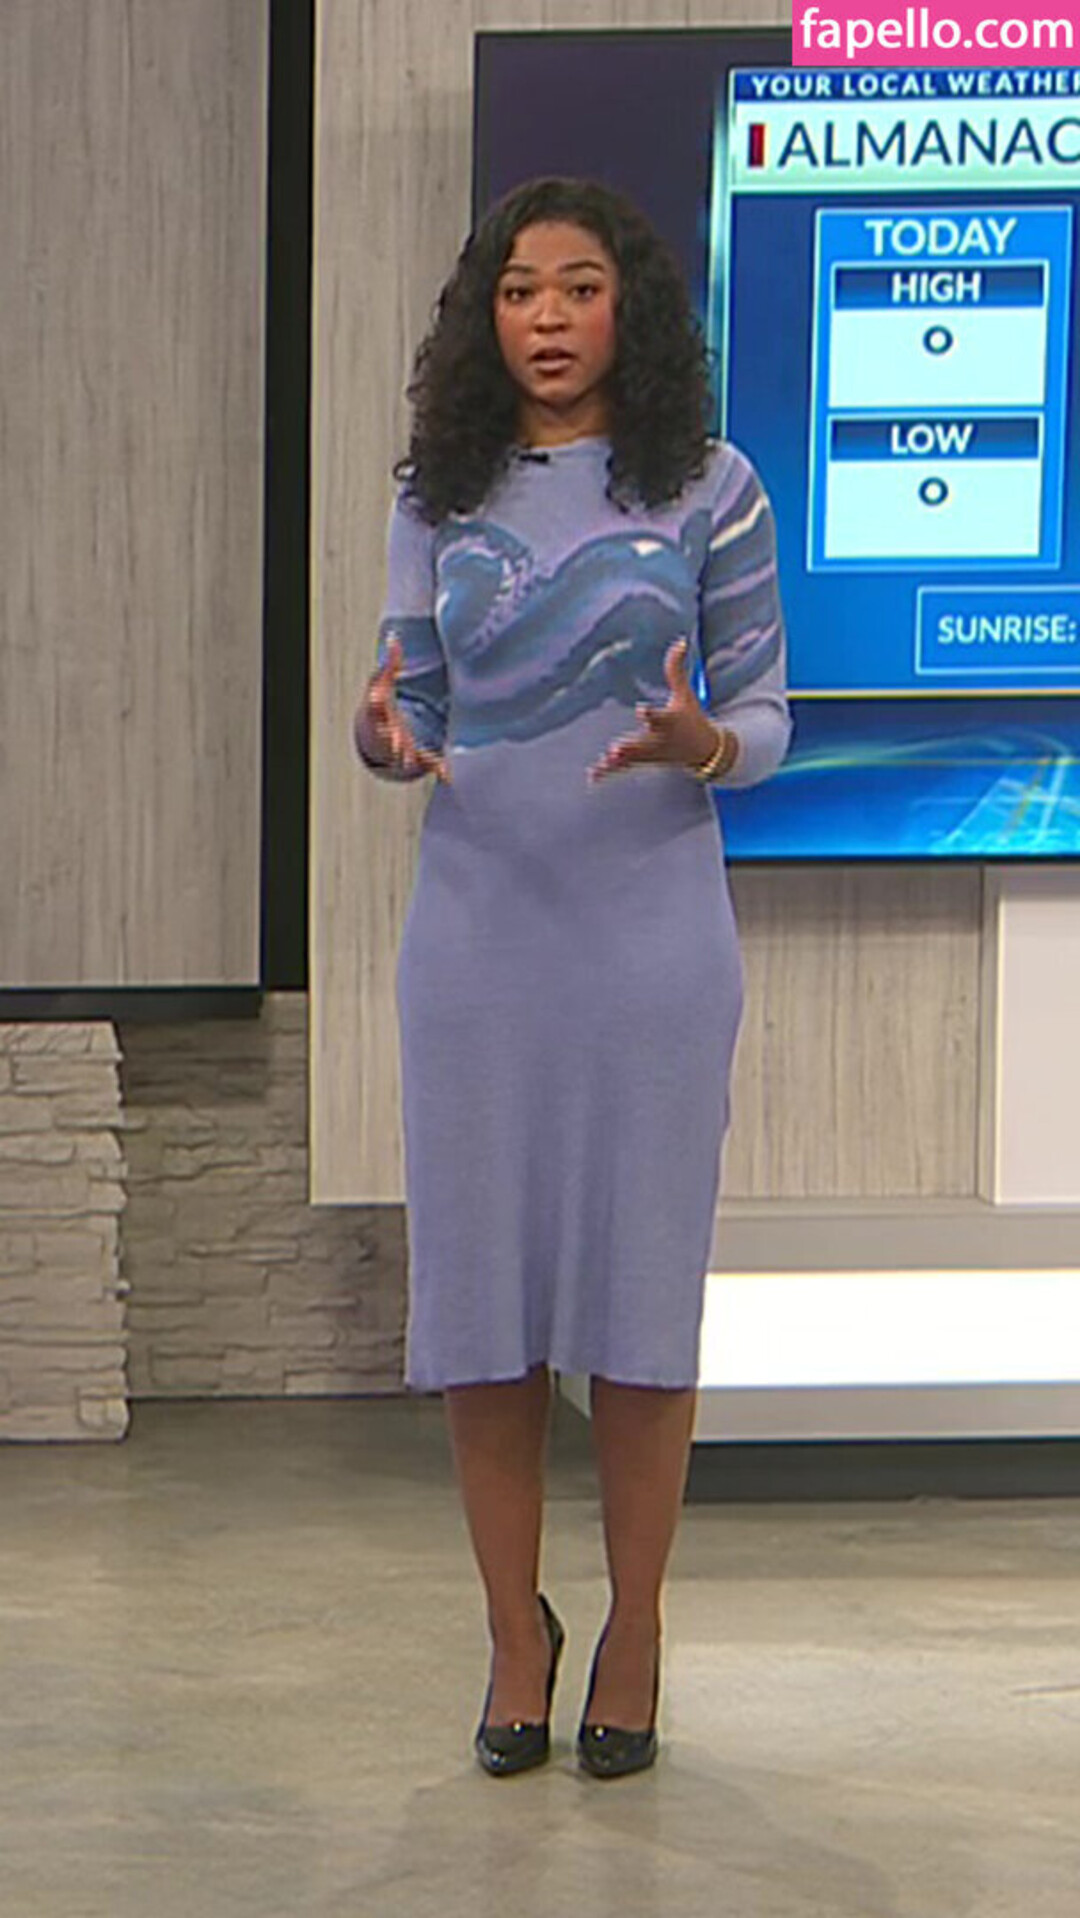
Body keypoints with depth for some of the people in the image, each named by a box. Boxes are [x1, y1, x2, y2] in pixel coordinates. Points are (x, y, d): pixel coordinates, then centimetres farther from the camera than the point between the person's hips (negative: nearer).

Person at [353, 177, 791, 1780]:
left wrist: (703, 743, -19)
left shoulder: (709, 490, 1)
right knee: (479, 1284, 3)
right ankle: (516, 1632, 18)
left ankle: (634, 1637, 15)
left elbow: (767, 713, 3)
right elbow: (411, 697, 11)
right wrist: (387, 739, -13)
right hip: (477, 924, 2)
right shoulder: (441, 497, 8)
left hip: (652, 926, -2)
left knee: (641, 1281, 1)